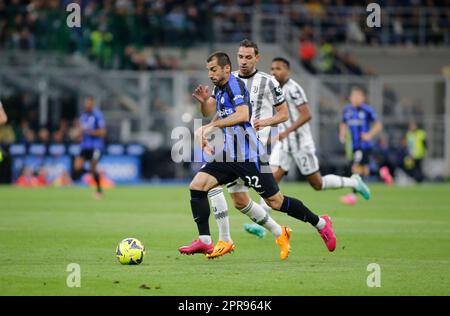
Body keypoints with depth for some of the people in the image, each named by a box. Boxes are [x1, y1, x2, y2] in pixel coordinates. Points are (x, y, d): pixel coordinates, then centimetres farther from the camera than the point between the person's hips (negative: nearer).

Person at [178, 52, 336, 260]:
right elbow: (209, 112, 25)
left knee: (274, 201, -2)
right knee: (197, 186, -8)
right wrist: (203, 101, 4)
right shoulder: (220, 88, 15)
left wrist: (212, 125, -31)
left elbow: (243, 115, -30)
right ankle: (204, 241, -8)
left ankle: (320, 223, 16)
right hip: (228, 155, 9)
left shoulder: (235, 85, -14)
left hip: (248, 156, -9)